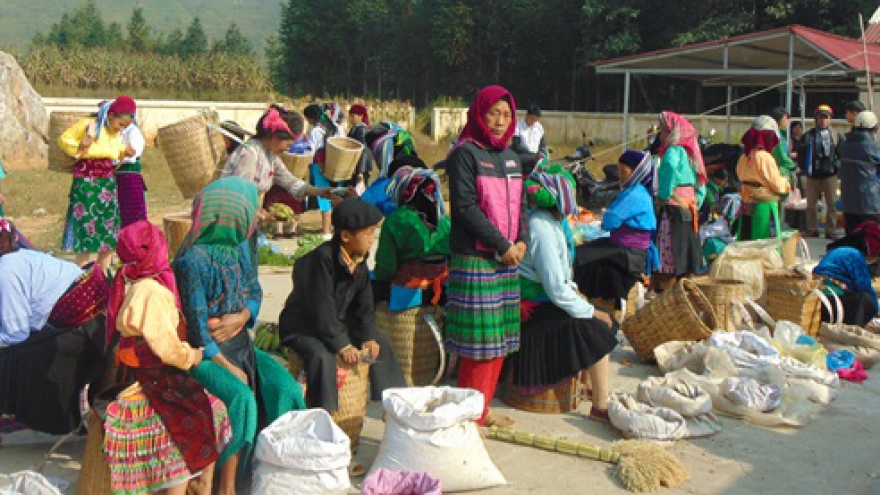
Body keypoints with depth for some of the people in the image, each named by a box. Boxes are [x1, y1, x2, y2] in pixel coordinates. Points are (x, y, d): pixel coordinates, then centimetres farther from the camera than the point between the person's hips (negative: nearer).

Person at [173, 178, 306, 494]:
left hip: (239, 344, 7)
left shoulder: (241, 246, 3)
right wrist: (228, 367, -15)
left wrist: (243, 316, -12)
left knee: (286, 388, -11)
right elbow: (196, 323, -18)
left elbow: (255, 290, 11)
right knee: (241, 397, -28)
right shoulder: (194, 259, -20)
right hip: (203, 351, -7)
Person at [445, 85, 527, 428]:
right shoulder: (465, 153, -7)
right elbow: (465, 207, -14)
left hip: (507, 259, 7)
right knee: (478, 339, -6)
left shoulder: (510, 157, 16)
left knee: (500, 337, 9)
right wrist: (502, 245, -15)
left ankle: (483, 408, 19)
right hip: (474, 259, -7)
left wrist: (521, 241, 0)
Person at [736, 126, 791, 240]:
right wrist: (785, 181, 11)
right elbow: (778, 186, -12)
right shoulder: (765, 157, -16)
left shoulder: (743, 158, 4)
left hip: (746, 206, 7)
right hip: (764, 207, -7)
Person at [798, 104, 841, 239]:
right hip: (813, 175, 0)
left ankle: (830, 230, 10)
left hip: (830, 175, 0)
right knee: (811, 204, 6)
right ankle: (812, 230, 16)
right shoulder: (809, 135, 4)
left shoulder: (835, 135, 5)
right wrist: (805, 168, -3)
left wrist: (837, 166, -5)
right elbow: (801, 154, 5)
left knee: (832, 204, 2)